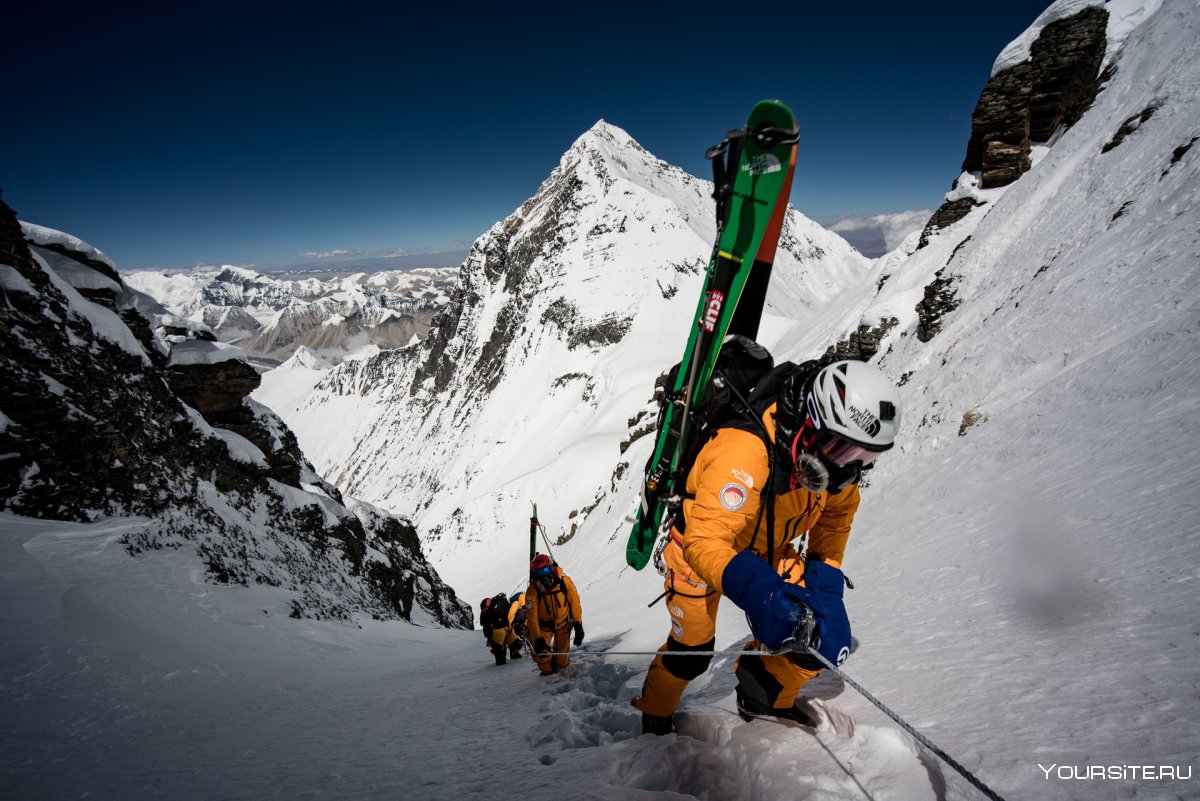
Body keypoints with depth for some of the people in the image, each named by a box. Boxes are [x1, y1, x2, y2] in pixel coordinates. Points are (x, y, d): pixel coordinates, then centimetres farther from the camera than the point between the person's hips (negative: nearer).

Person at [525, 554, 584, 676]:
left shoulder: (565, 581, -26)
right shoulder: (532, 592, -27)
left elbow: (575, 602, -13)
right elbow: (531, 617, -22)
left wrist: (578, 624, -10)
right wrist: (538, 639, -26)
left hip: (564, 622, 0)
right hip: (544, 625, 0)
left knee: (561, 652, 3)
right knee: (540, 652, -10)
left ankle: (563, 667, 37)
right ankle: (548, 671, 21)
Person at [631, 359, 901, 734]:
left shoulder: (833, 454, -20)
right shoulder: (744, 453, -42)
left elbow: (836, 514, -2)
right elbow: (704, 542, -44)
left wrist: (824, 587, -12)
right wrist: (759, 592, -59)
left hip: (768, 549, 6)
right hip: (699, 548, -5)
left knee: (815, 633, -8)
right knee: (691, 651, 5)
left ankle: (766, 701, 22)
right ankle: (654, 717, 38)